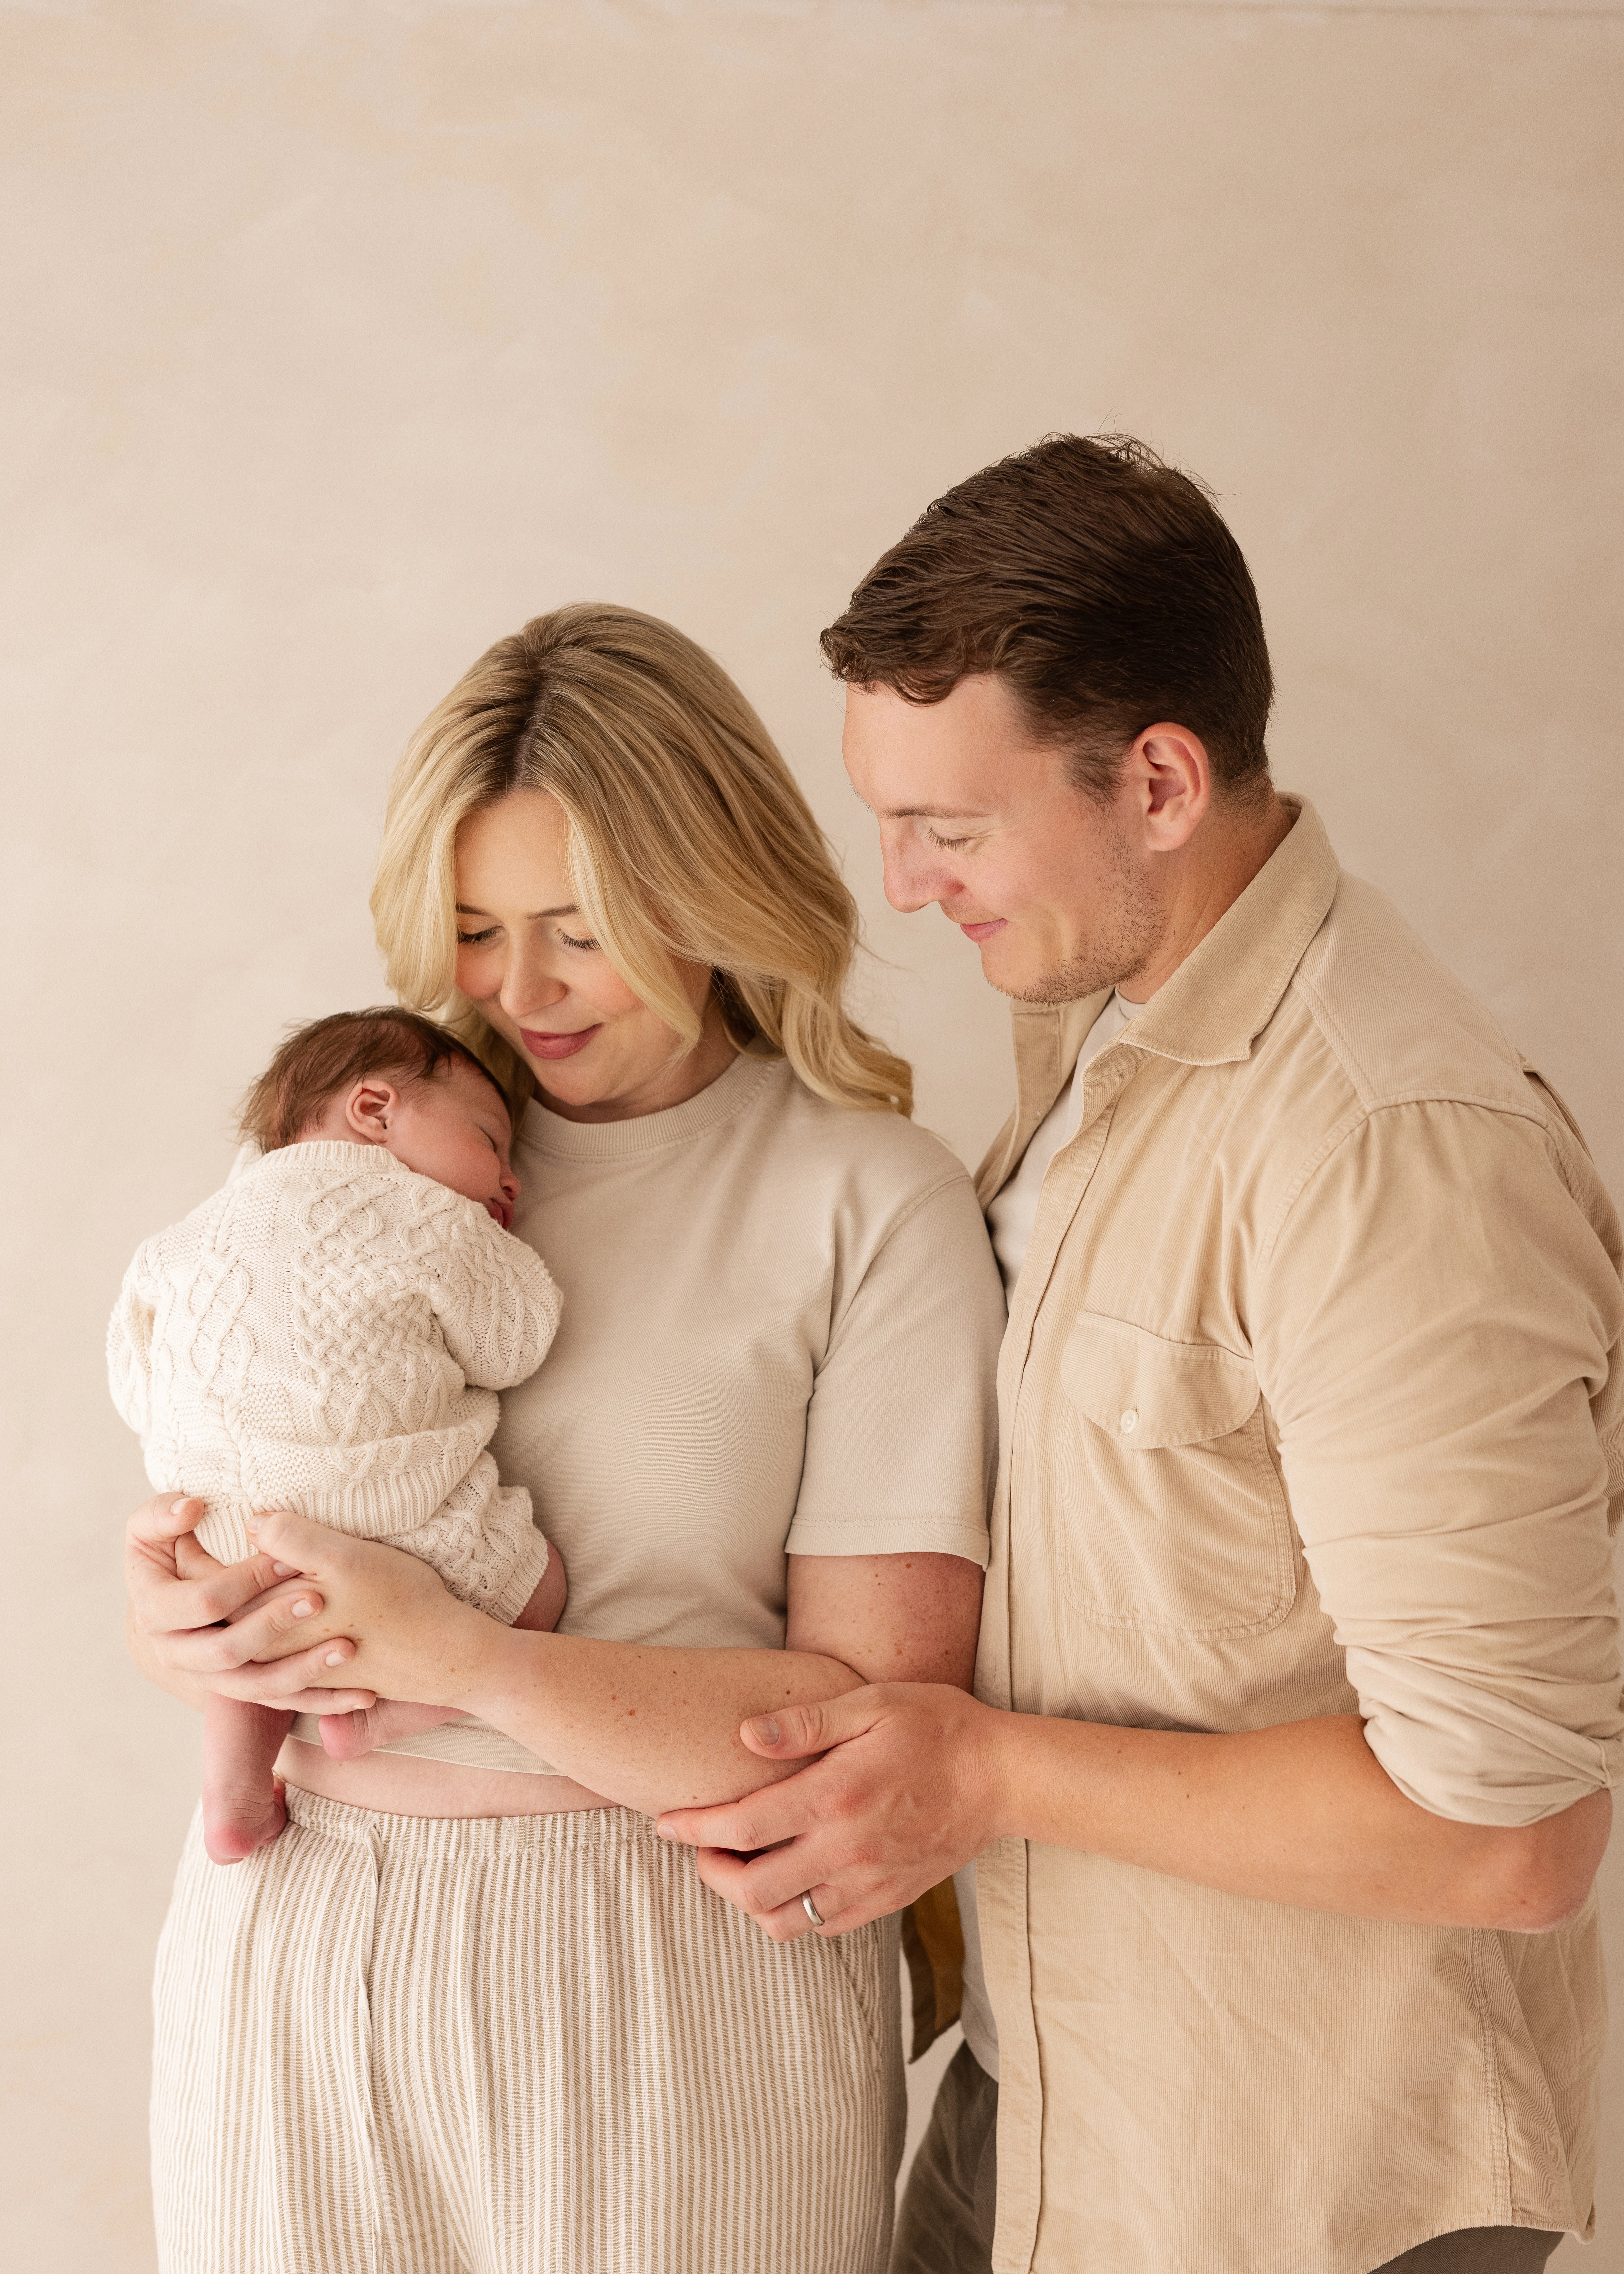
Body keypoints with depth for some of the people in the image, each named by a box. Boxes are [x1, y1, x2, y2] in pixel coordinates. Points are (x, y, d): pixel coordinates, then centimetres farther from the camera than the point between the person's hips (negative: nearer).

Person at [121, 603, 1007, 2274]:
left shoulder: (873, 1203, -9)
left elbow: (881, 1711, -14)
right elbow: (213, 1528, 10)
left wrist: (459, 1656, -21)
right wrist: (190, 1624, -14)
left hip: (669, 1987, -3)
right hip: (292, 1951, 4)